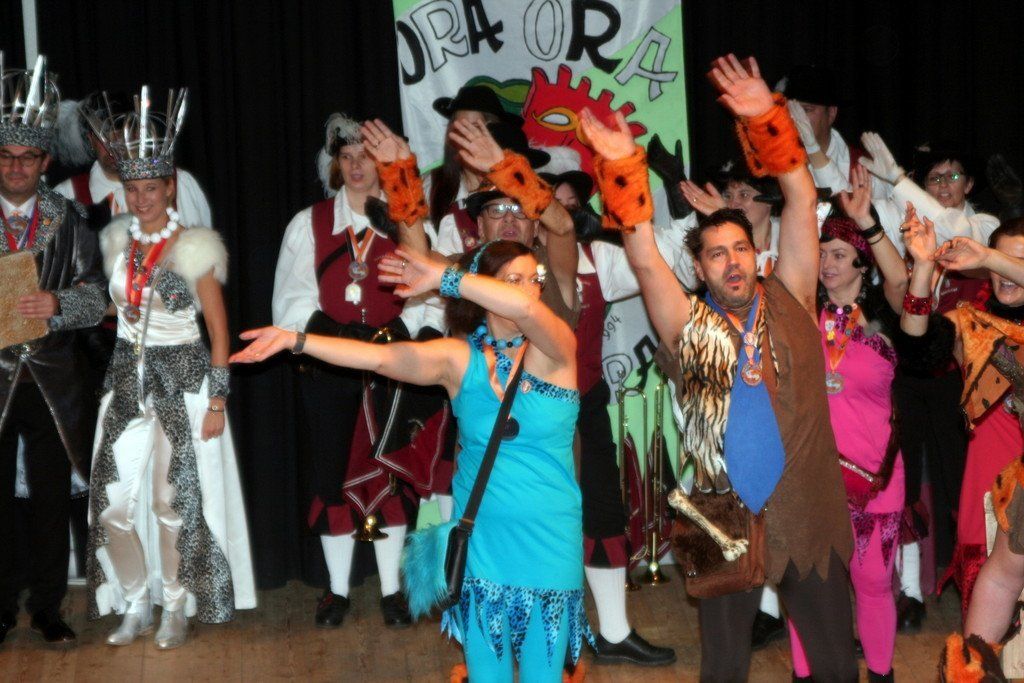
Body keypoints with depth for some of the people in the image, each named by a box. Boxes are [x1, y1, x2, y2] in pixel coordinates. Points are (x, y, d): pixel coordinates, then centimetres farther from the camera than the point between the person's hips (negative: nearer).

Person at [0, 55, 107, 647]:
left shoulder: (69, 221, 4)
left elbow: (95, 298, -1)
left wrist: (58, 303, -21)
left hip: (53, 380, 1)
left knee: (52, 497, 6)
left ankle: (49, 608, 18)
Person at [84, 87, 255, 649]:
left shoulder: (192, 248, -8)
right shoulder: (118, 243, 5)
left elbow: (219, 330, -5)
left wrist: (217, 401, -8)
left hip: (182, 381, -4)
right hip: (126, 380, 5)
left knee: (174, 502, 0)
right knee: (111, 502, 1)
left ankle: (176, 608, 16)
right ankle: (135, 605, 18)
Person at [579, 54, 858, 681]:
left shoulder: (789, 303, 1)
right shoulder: (689, 325, 0)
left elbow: (802, 202, -4)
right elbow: (642, 255, -11)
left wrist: (765, 117, -12)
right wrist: (623, 163, -18)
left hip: (809, 516, 0)